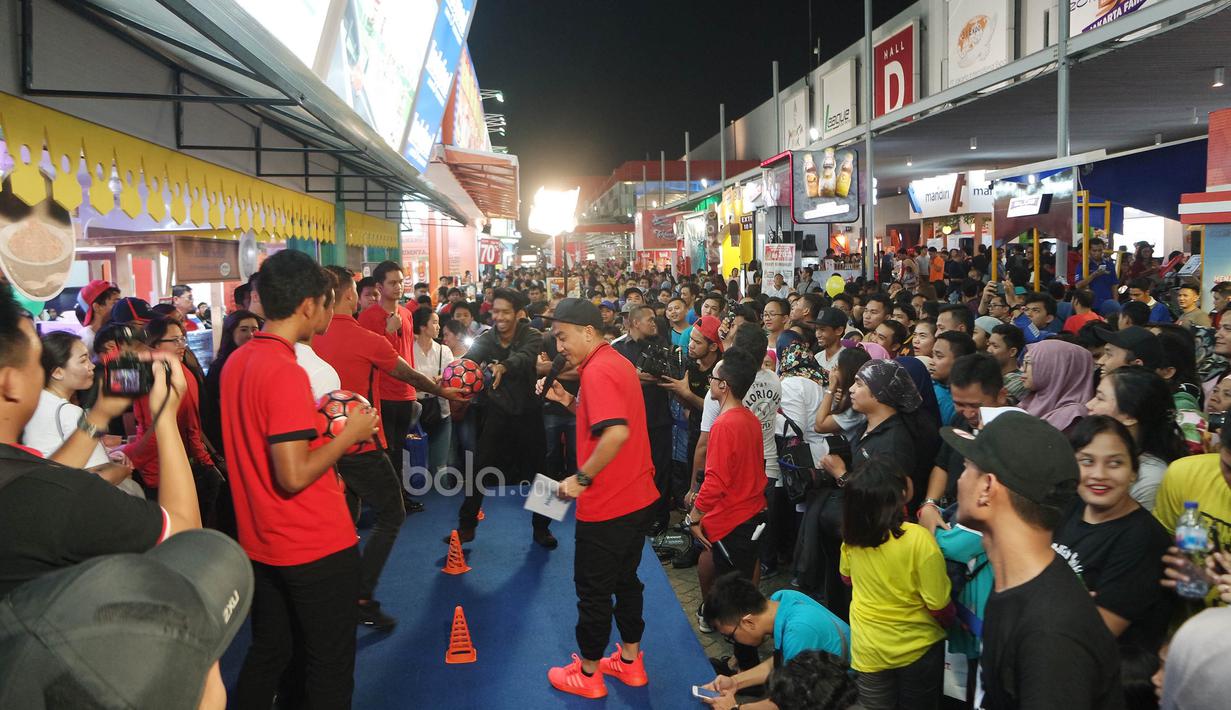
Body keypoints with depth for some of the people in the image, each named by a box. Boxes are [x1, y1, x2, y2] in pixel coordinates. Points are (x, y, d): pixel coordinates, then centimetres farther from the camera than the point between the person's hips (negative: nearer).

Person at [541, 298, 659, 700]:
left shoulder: (598, 370, -20)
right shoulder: (616, 363, 10)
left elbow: (617, 432, -32)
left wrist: (582, 478, -24)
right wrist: (571, 403, 7)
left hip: (607, 504, -9)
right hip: (638, 496, 9)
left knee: (593, 589, 7)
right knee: (626, 580, 21)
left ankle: (587, 674, 23)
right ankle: (630, 662, 34)